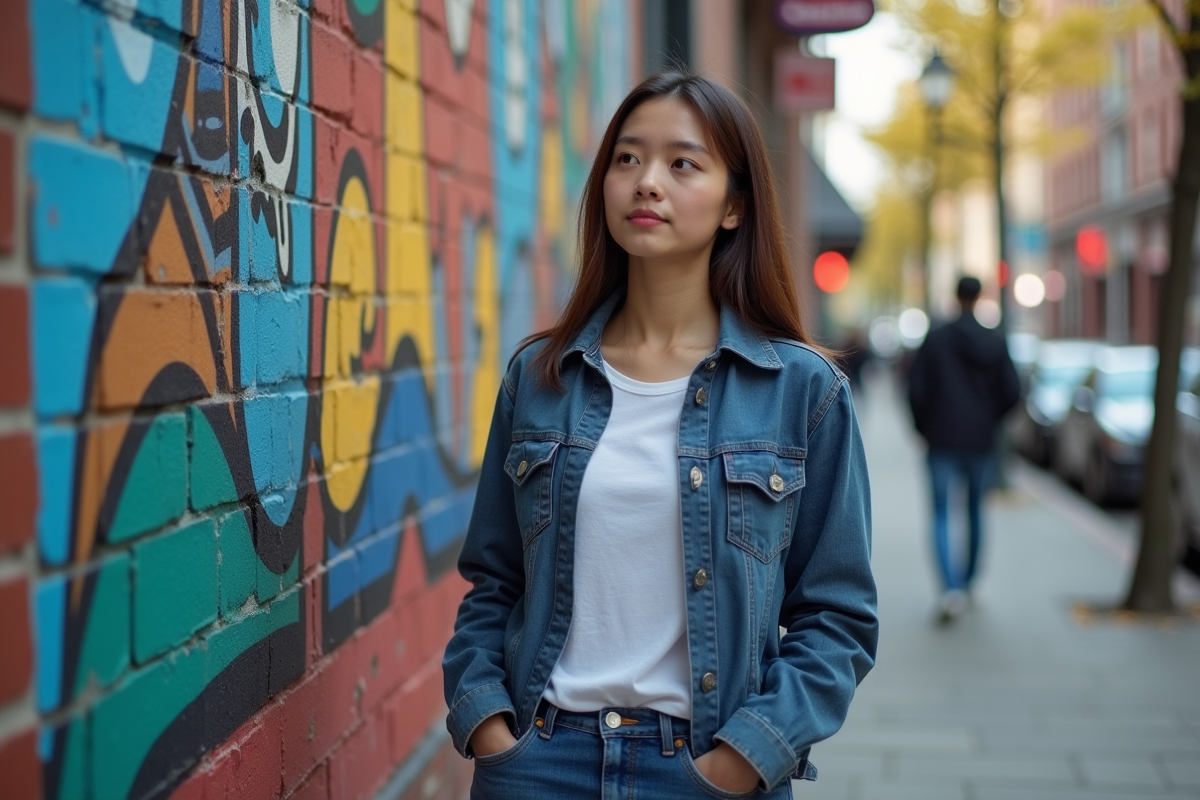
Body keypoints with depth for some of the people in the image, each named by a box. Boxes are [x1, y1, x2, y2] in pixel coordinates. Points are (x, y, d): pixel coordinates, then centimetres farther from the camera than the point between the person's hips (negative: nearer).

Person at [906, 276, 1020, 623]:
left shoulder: (935, 339, -7)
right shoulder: (996, 342, -3)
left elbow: (916, 389, -9)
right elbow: (1011, 392, -3)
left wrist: (924, 426, 8)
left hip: (943, 439, -2)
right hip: (981, 440, 2)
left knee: (941, 513, 0)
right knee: (976, 510, 18)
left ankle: (951, 585, -19)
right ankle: (968, 581, 29)